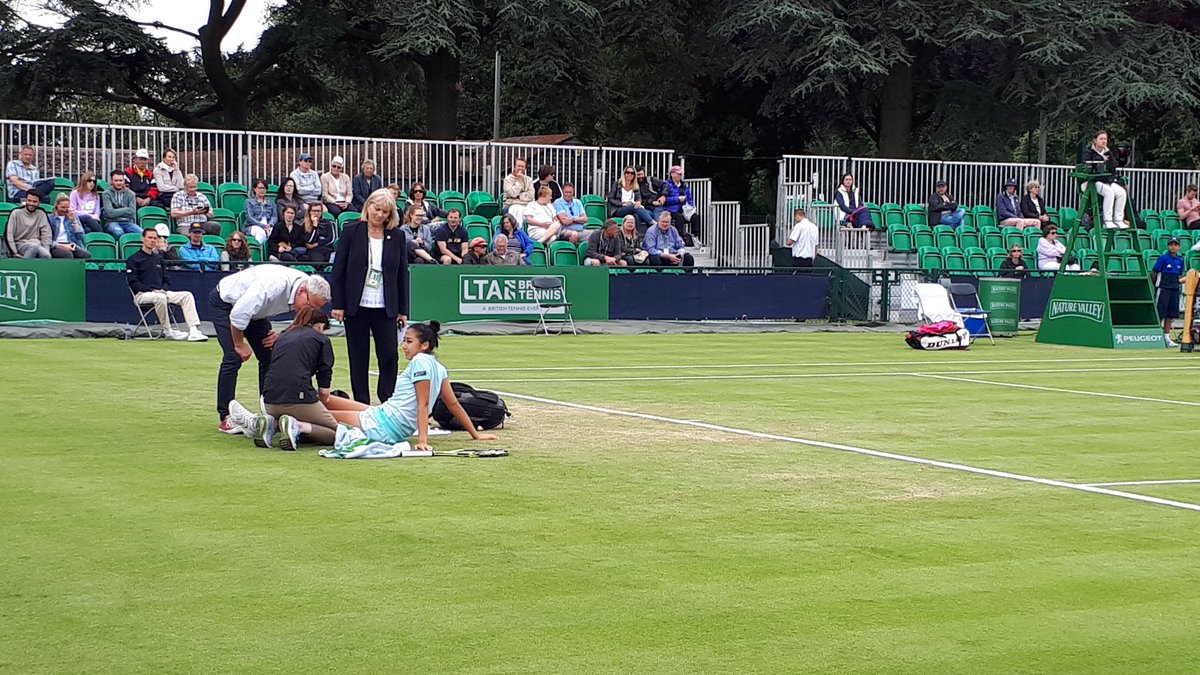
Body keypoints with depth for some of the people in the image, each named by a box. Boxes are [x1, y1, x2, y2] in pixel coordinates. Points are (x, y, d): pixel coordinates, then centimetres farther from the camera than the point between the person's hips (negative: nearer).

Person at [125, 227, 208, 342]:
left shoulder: (158, 258, 21)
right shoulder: (133, 259, 0)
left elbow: (166, 279, 21)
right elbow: (133, 282, -9)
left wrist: (164, 289, -2)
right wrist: (152, 290, -18)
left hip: (161, 292, 7)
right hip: (142, 294, -7)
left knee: (187, 295, -13)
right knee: (160, 297, -39)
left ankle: (194, 331, -26)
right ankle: (167, 331, -21)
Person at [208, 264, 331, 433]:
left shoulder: (309, 290, -17)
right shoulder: (273, 285, -41)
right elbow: (238, 314, -35)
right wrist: (239, 344, -20)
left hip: (251, 308, 7)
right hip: (223, 303, -7)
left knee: (269, 356, -2)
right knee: (233, 357, -18)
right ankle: (226, 418, -13)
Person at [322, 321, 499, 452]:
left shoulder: (420, 361, -14)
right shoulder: (438, 368, 11)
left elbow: (423, 404, -20)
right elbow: (454, 404, 10)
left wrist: (422, 439, -25)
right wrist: (475, 434, 15)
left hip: (382, 426, -9)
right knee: (325, 400, 15)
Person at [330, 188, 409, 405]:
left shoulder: (397, 236, 5)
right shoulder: (352, 231, 0)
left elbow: (403, 273, 10)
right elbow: (338, 269, 1)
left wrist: (403, 309, 7)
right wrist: (337, 304, -5)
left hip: (385, 308, 1)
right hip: (356, 306, -1)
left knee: (390, 356, -5)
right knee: (358, 358, 4)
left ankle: (388, 402, 7)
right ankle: (362, 403, 11)